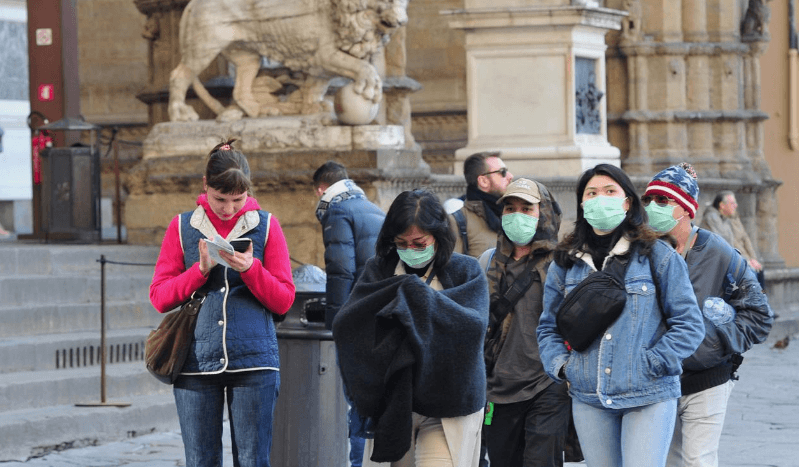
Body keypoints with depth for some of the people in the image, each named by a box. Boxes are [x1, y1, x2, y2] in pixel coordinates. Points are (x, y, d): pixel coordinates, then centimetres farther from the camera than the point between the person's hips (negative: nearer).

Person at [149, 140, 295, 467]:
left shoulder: (266, 226, 7)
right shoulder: (182, 227, 8)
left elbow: (284, 301, 5)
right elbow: (159, 297, 4)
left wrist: (250, 269, -12)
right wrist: (200, 270, -10)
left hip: (254, 360, -1)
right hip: (196, 363, 1)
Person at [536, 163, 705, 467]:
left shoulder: (656, 255, 0)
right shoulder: (566, 262, 11)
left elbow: (689, 324, -1)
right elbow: (548, 326, 20)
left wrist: (652, 363, -10)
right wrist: (560, 365, 3)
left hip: (648, 396, -4)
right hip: (588, 399, 4)